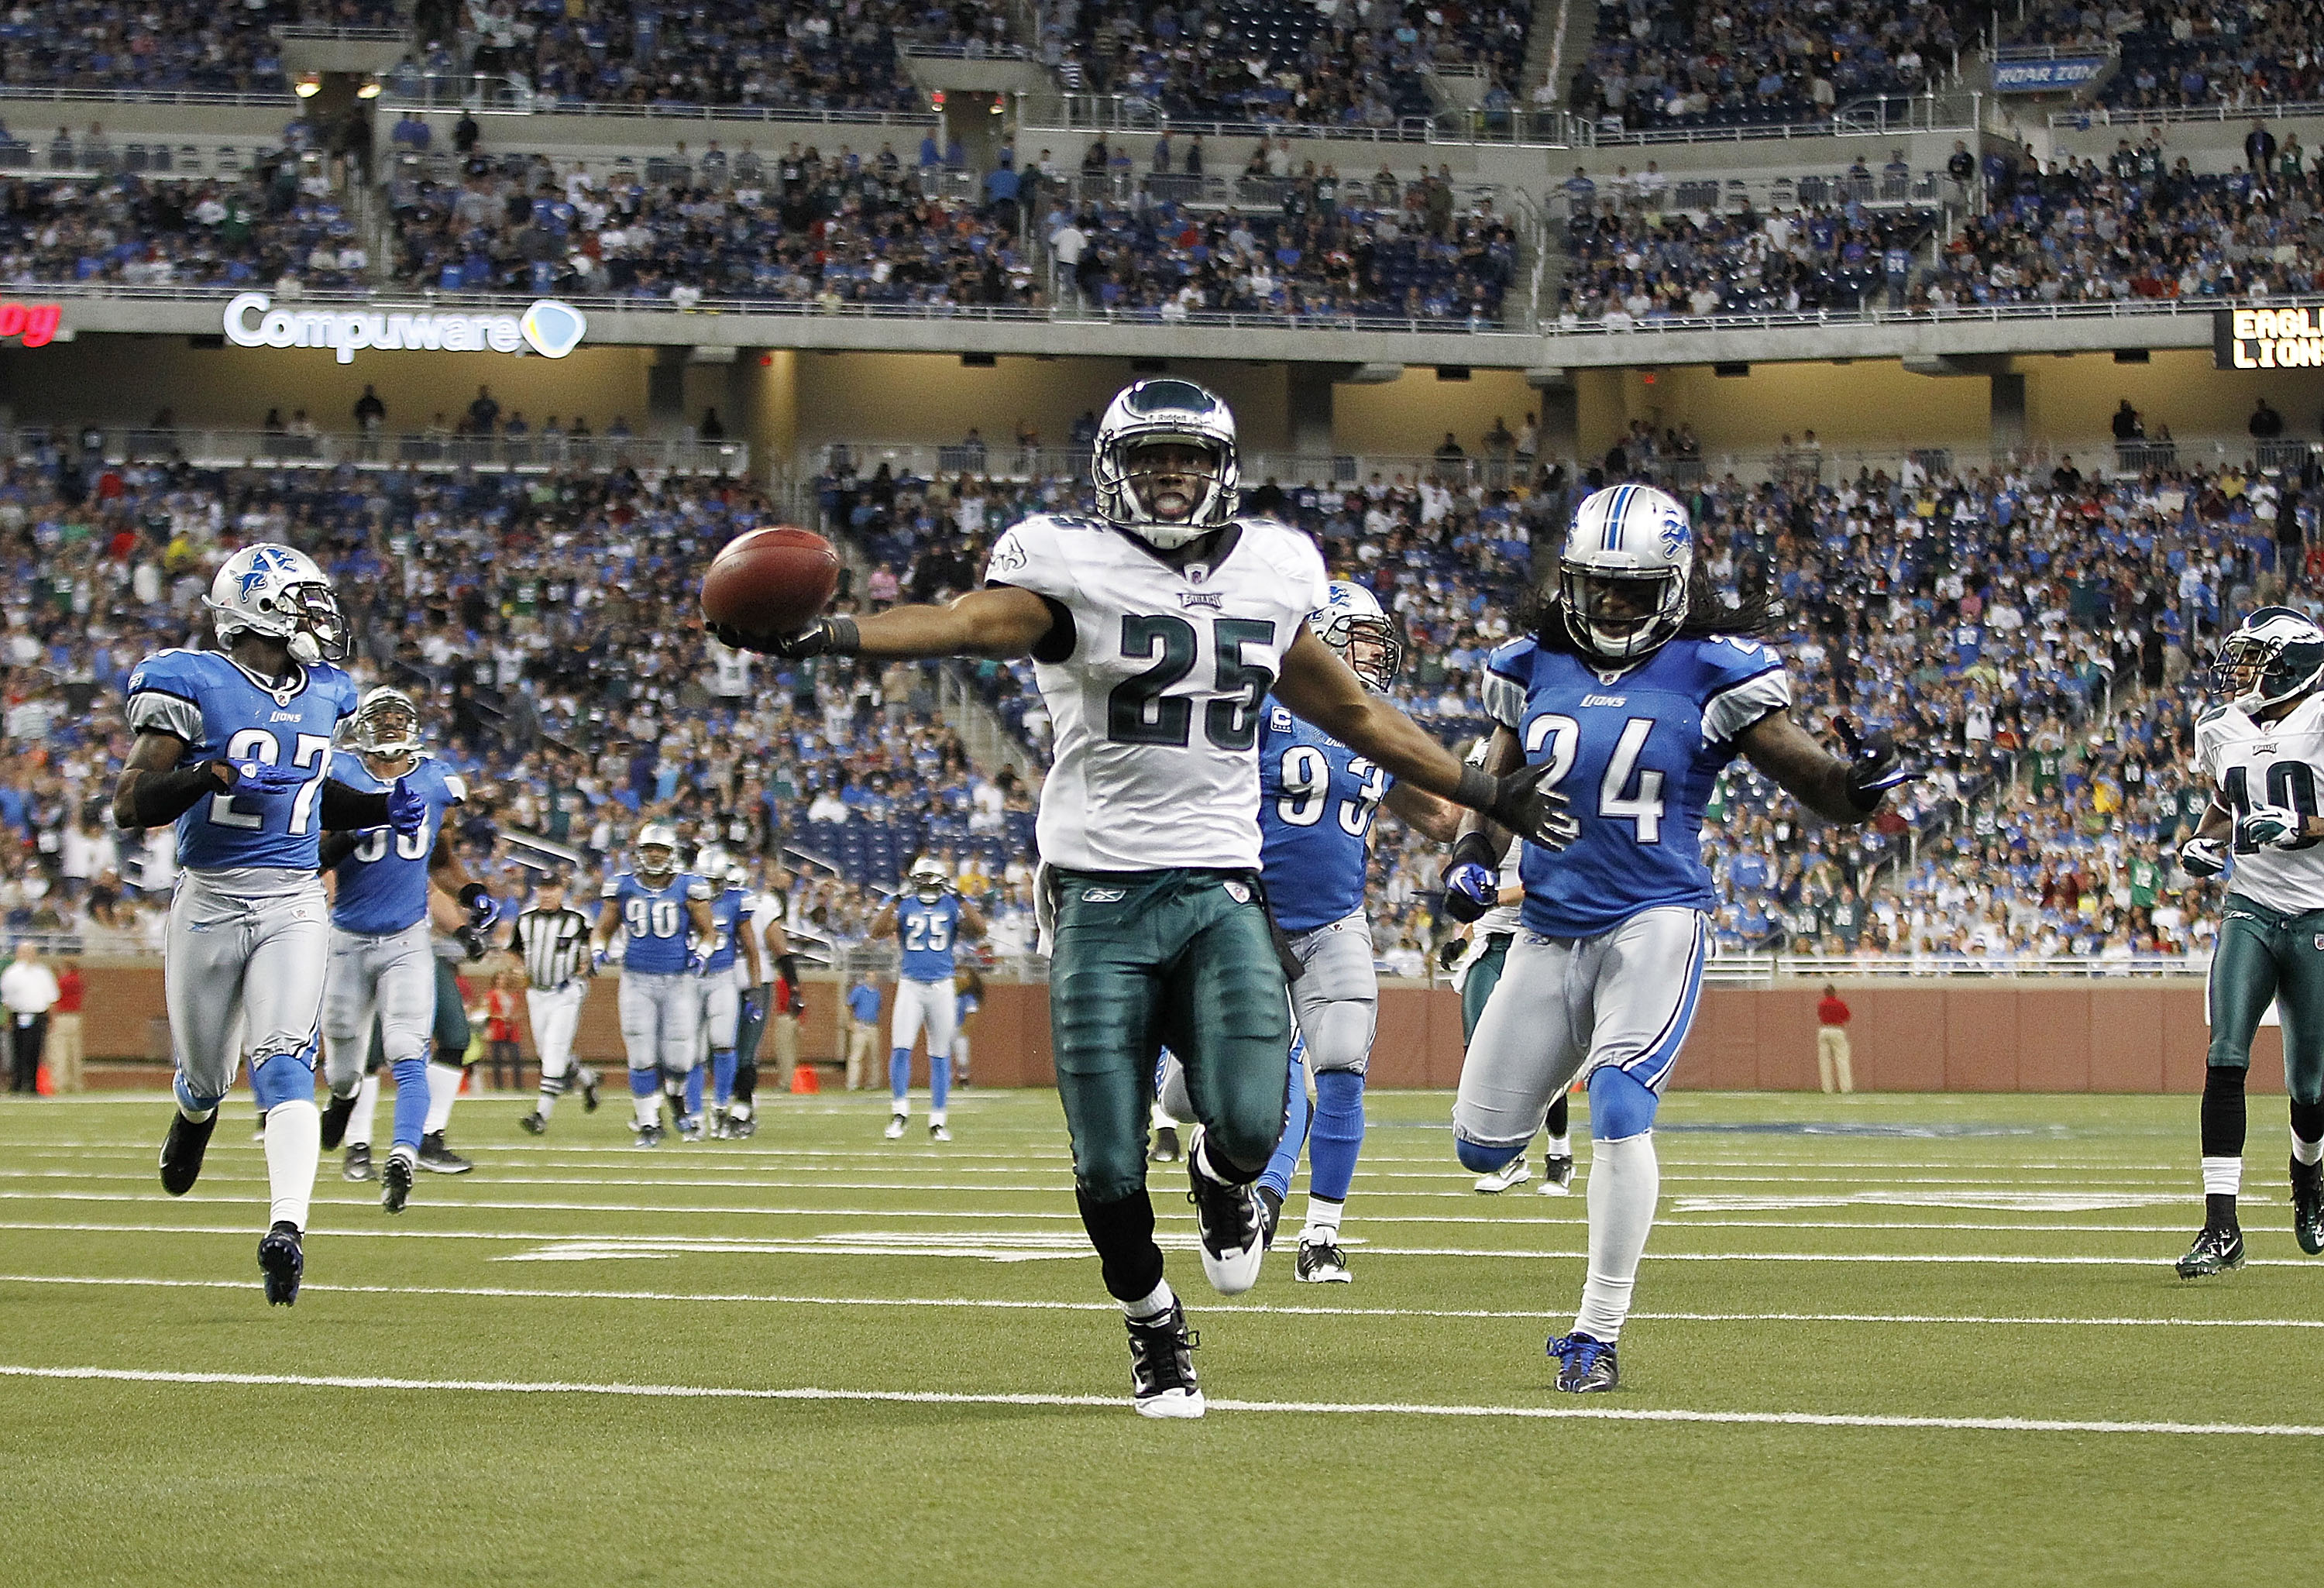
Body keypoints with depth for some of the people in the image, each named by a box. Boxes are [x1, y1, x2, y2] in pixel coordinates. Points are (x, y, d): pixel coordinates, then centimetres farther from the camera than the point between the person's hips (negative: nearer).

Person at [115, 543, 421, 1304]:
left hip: (294, 905, 2)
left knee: (284, 1067, -16)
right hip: (209, 900, -2)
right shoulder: (193, 687, -8)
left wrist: (383, 808, 11)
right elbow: (132, 805, -13)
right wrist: (217, 775, -27)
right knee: (206, 1075, 13)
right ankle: (193, 1115, 51)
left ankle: (286, 1228, -29)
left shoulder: (322, 696, 11)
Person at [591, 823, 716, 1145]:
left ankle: (676, 1097, 32)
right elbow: (603, 929, 13)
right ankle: (649, 1124, 8)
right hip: (637, 981, 1)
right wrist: (600, 950, -7)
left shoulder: (688, 887, -2)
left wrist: (700, 955, -14)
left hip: (679, 981, -1)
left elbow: (708, 931, 5)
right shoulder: (623, 887, 3)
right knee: (642, 1057, -3)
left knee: (678, 1056, -2)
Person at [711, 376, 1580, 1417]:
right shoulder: (1074, 570, -3)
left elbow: (1355, 715, 25)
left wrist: (1483, 796, 29)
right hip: (1101, 894, -2)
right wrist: (831, 637, -42)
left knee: (1249, 1123, -17)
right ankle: (1154, 1332, 24)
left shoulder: (1268, 576, 11)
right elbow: (968, 623, -22)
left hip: (1221, 891, 2)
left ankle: (1222, 1177, 21)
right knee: (1109, 1165, -3)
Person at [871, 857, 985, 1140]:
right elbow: (877, 932, -10)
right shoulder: (903, 906, 4)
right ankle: (901, 1111, 1)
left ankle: (937, 1120, 11)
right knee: (900, 1048, -12)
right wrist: (897, 901, -17)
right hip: (910, 986, 0)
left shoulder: (953, 906, 5)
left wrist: (959, 899, -15)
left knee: (940, 1055, 4)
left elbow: (979, 930, -10)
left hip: (941, 987, 0)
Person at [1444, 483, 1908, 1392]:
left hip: (1655, 922, -5)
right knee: (1482, 1147, 6)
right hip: (1550, 929, 5)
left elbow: (1808, 777, -6)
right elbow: (1497, 786, 19)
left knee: (1620, 1111, -23)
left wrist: (1859, 783, -29)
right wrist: (1473, 859, -1)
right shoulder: (1534, 669, 7)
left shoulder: (1712, 673, -6)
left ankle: (1597, 1336, -13)